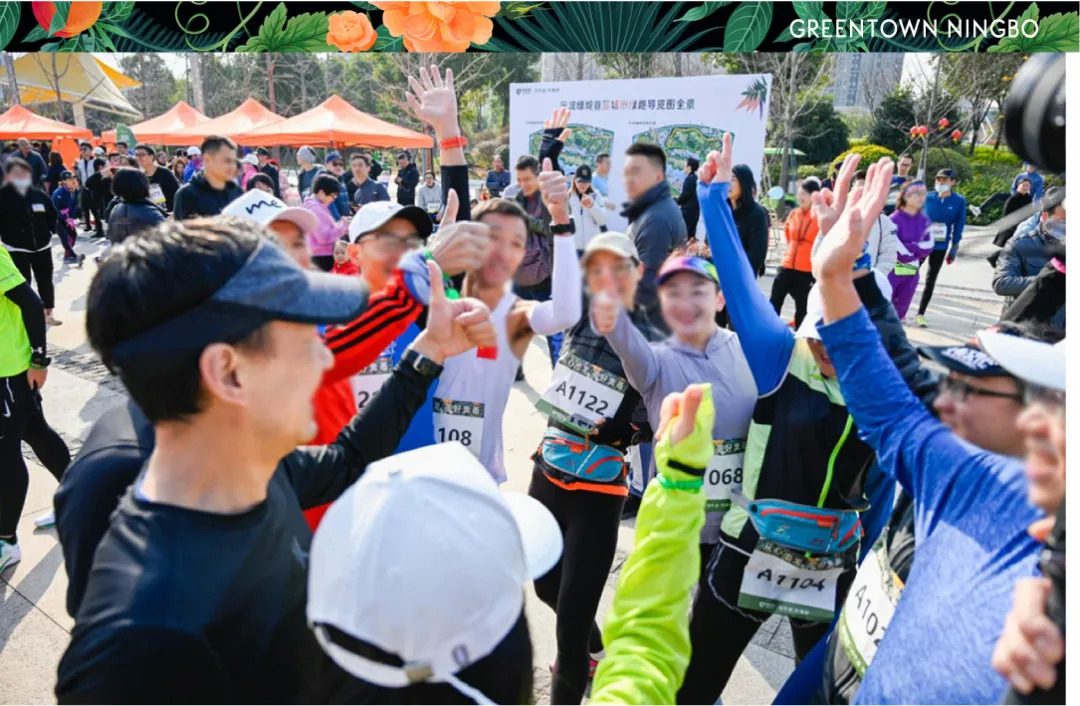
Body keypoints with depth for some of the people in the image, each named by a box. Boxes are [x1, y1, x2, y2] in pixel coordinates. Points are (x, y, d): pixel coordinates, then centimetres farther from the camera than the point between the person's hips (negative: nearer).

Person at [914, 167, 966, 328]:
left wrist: (954, 247, -3)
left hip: (941, 246, 0)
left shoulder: (959, 201, -5)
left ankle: (920, 314, 17)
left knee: (931, 279, 8)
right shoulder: (928, 198, -3)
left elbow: (959, 226, -1)